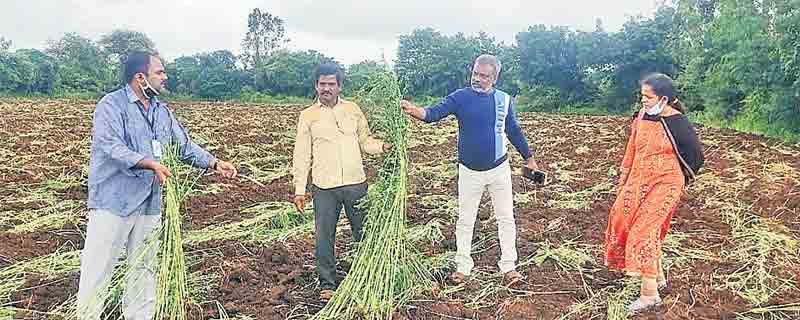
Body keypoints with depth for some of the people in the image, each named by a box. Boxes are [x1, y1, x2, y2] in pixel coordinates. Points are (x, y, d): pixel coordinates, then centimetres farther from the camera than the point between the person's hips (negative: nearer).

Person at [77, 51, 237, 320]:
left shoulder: (162, 112, 11)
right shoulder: (112, 104, -10)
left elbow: (185, 146, 14)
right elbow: (112, 147, -22)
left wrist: (215, 163, 1)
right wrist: (151, 163, -35)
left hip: (149, 205, 7)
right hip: (113, 202, -7)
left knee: (144, 269, 16)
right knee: (97, 270, -1)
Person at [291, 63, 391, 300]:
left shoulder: (353, 109, 8)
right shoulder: (308, 115, 2)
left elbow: (365, 141, 10)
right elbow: (302, 155, 1)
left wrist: (382, 146, -11)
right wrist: (299, 189, -3)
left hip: (356, 183, 2)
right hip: (324, 186, -1)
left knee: (364, 232, 12)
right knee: (324, 236, 3)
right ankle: (327, 283, 20)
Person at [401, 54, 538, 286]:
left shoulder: (504, 99, -1)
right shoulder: (461, 97, -7)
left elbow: (514, 131, 11)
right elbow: (436, 112, -22)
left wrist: (529, 159, 17)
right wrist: (414, 111, -43)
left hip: (499, 169, 1)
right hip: (469, 171, -1)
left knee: (506, 218, 5)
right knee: (465, 220, 8)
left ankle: (509, 267, 15)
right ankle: (463, 266, 20)